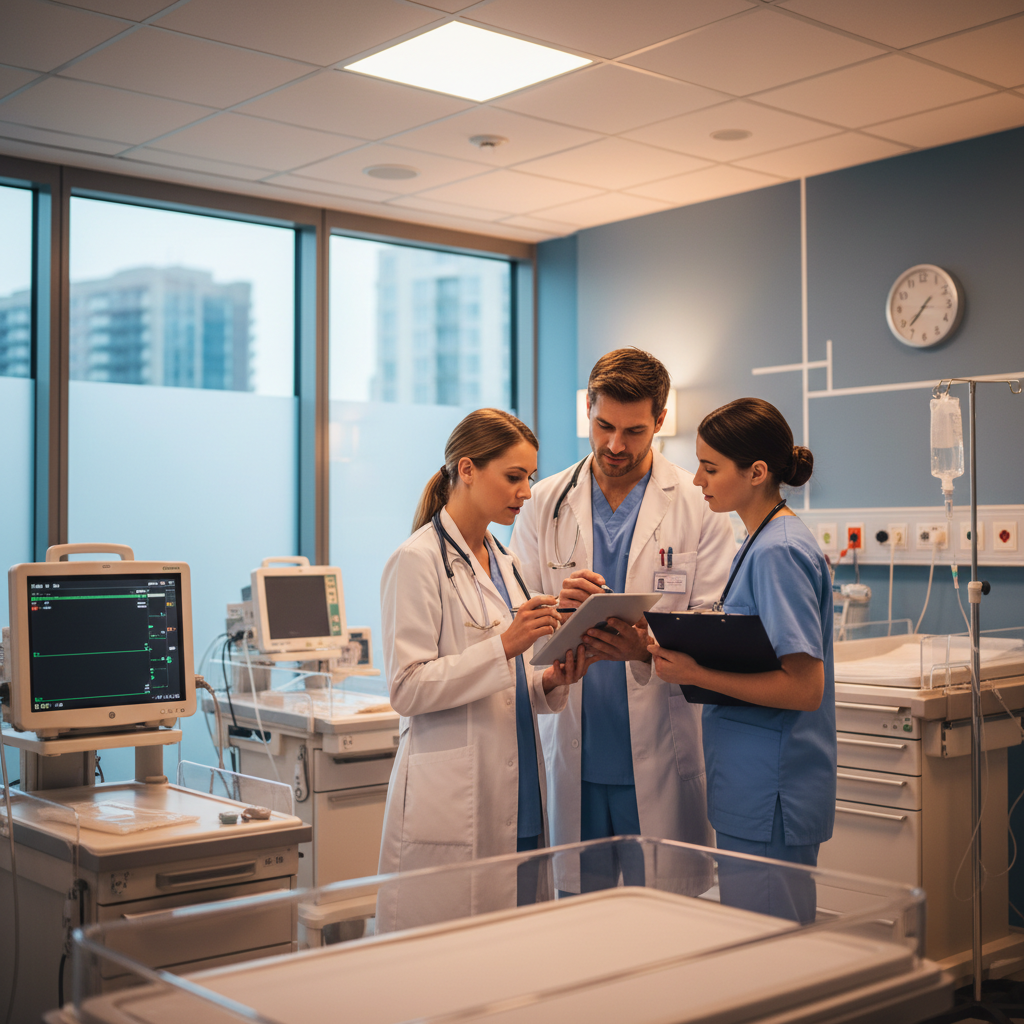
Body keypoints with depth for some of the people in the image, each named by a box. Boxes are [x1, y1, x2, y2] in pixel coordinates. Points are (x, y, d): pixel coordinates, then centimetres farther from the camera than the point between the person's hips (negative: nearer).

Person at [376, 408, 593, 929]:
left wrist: (550, 681, 2)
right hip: (452, 806, -8)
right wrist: (505, 645, -21)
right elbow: (408, 689, -15)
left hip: (515, 799, 8)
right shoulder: (418, 560, -9)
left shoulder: (502, 563, 16)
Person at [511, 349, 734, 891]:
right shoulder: (544, 504, 8)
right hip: (573, 755, 2)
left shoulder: (698, 506, 1)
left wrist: (650, 650, -23)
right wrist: (556, 608, -16)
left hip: (659, 758, -2)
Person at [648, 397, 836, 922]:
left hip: (770, 797, -10)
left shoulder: (779, 552, -17)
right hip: (753, 791, 10)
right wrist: (679, 653, 5)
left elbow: (804, 687, -22)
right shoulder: (762, 544, 12)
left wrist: (695, 675, -20)